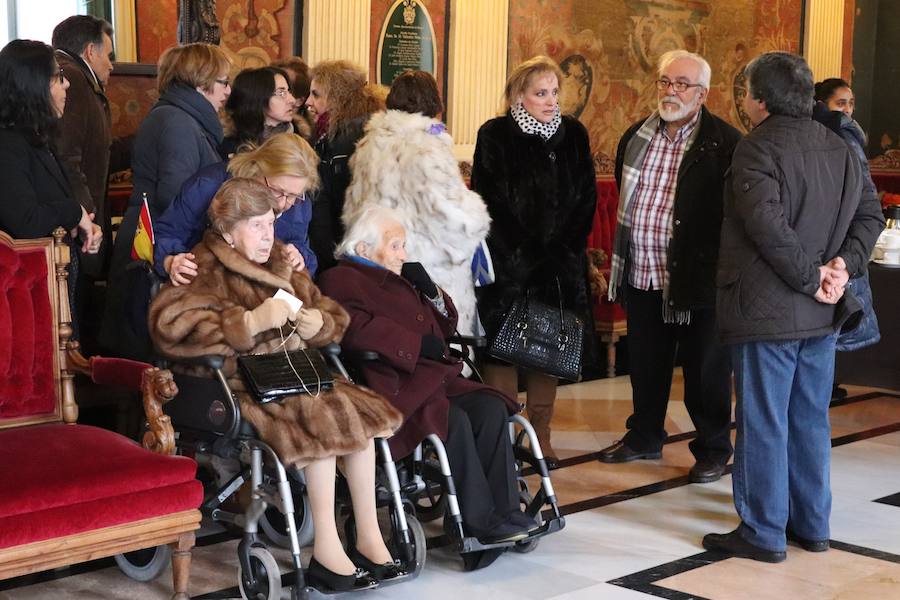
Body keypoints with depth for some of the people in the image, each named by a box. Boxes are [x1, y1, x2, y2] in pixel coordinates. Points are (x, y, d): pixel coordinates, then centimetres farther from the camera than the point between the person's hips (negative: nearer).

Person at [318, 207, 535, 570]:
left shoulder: (399, 279, 29)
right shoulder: (340, 280, 4)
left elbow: (446, 326, 31)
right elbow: (357, 329, -17)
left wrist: (430, 291, 12)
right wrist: (418, 343, -13)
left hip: (432, 376, 8)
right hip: (393, 385, -8)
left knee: (491, 408, -18)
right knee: (454, 420, -30)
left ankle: (504, 514, -21)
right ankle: (478, 523, -22)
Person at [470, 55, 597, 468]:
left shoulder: (574, 135, 8)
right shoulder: (495, 136, -3)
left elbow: (586, 199, 6)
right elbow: (492, 202, -8)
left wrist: (562, 249, -5)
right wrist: (526, 253, -12)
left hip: (560, 264, 4)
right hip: (508, 263, -3)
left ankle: (540, 436, 15)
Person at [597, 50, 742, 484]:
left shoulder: (724, 144, -9)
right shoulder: (636, 137, 10)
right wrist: (617, 262, 19)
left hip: (697, 279, -5)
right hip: (641, 275, 6)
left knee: (705, 371, 5)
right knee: (646, 365, 17)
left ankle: (713, 450, 20)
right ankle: (645, 436, 34)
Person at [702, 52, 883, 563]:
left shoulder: (758, 148, -13)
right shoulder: (841, 150, 11)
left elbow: (769, 226, -24)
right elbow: (869, 216, 9)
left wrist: (811, 277, -17)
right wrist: (843, 264, -3)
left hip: (766, 310, -7)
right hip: (823, 313, 7)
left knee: (763, 423, 1)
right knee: (811, 420, 16)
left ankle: (763, 533, 8)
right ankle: (812, 525, 24)